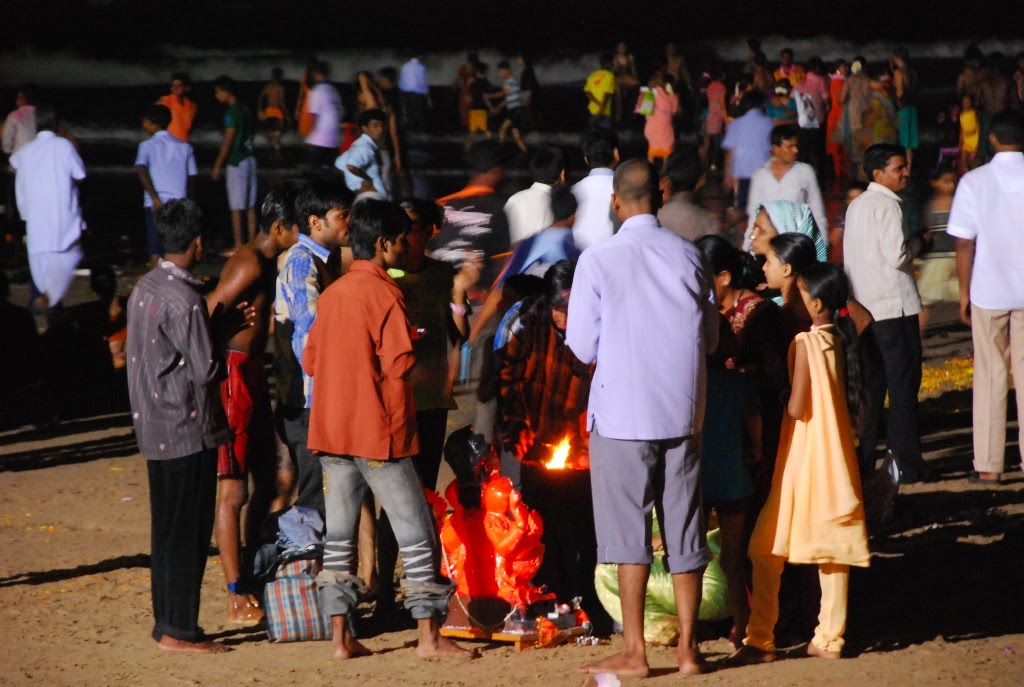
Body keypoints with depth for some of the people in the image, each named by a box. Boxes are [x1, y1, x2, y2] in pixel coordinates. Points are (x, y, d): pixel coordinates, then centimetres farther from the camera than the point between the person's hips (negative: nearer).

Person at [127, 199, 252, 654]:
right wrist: (230, 331, 0)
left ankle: (167, 621, 21)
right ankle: (179, 631, 2)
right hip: (187, 428, -9)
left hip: (154, 426, 9)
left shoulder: (145, 288, 9)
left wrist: (226, 324, 13)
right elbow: (205, 369, -18)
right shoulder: (184, 300, -20)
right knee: (187, 531, -2)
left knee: (168, 527, 15)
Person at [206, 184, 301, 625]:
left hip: (254, 375, 10)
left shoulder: (267, 262, 14)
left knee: (266, 481, 16)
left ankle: (251, 582, 25)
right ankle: (238, 600, -4)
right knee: (233, 491, -6)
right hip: (235, 374, -10)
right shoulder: (251, 264, -16)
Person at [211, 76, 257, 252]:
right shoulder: (245, 110, 11)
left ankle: (238, 245, -4)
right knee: (250, 206, 9)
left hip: (237, 162, -8)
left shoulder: (232, 113, -14)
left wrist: (217, 166, -10)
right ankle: (252, 243, 11)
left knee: (236, 207, -4)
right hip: (249, 159, 8)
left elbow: (227, 142, -15)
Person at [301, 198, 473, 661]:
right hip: (377, 430, -7)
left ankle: (341, 637, 7)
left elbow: (310, 360, 14)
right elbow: (399, 363, -16)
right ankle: (429, 636, 1)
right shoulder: (383, 292, -11)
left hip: (330, 429, 7)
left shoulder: (332, 294, 11)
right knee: (416, 534, 0)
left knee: (339, 537, 9)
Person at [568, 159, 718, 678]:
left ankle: (634, 651, 5)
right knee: (685, 532, 9)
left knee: (629, 532, 3)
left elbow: (583, 346, -7)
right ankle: (687, 649, 12)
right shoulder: (688, 256, -1)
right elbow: (710, 337, 8)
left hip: (624, 413, -3)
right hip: (682, 411, 3)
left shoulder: (598, 261, -10)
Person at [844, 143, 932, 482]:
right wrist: (916, 244, -3)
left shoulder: (856, 206, 13)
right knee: (903, 386, -3)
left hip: (863, 309, 8)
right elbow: (897, 257, -22)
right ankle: (908, 463, -1)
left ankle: (862, 460, 13)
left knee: (871, 386, 12)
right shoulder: (887, 206, -14)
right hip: (895, 307, -8)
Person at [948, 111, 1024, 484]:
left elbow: (964, 243, -7)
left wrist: (964, 290, 4)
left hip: (988, 290, 0)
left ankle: (989, 465, 7)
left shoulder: (974, 182, -7)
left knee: (990, 376, 7)